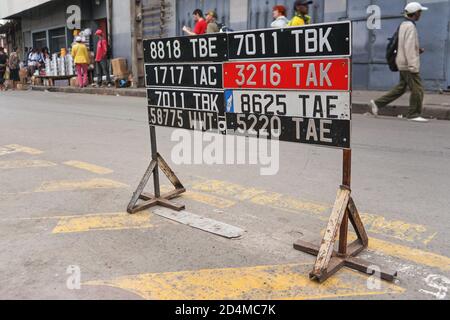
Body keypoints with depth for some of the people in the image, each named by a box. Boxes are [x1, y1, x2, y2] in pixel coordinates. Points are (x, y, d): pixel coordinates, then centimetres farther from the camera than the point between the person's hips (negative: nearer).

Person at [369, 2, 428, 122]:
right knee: (417, 89, -3)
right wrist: (413, 66, -23)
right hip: (408, 64, -10)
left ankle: (377, 103, 12)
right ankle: (414, 114, 4)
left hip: (403, 63, 10)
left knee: (400, 88, 13)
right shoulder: (410, 27, -15)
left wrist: (418, 50, 12)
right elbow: (409, 48, -22)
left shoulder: (404, 25, 14)